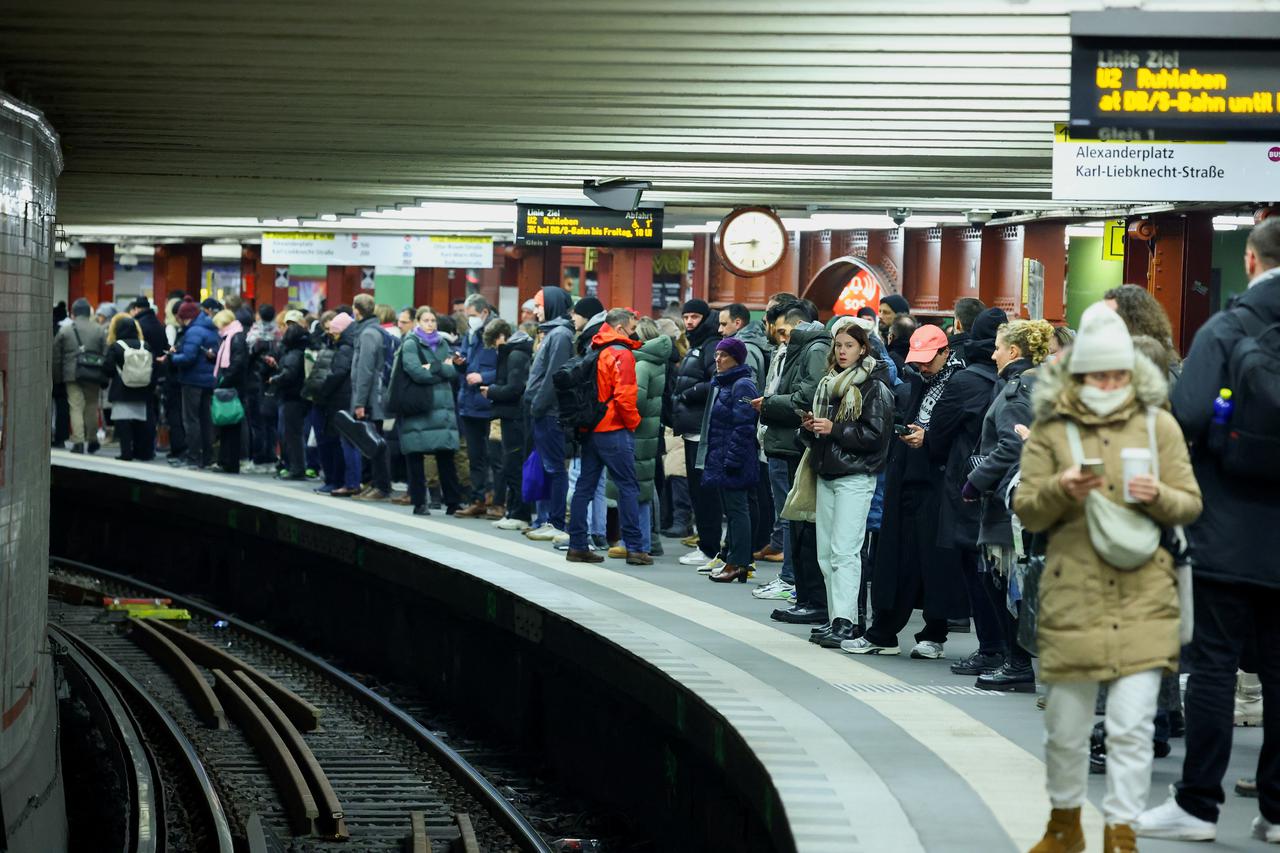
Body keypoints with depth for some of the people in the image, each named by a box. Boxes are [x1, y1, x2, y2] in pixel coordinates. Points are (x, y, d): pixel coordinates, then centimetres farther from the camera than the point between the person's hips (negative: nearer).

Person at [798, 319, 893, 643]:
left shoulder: (875, 388, -6)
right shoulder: (827, 383, 17)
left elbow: (875, 435, -14)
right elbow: (814, 436, 23)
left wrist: (834, 430, -18)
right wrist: (809, 427, 1)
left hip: (855, 477, -8)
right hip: (826, 475, 8)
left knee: (844, 552, -13)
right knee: (825, 553, 7)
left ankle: (844, 622, -15)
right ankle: (838, 620, 12)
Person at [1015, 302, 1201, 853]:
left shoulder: (1157, 424, 4)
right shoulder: (1051, 429, 3)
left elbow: (1190, 504, 7)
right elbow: (1026, 512, 3)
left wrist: (1158, 497, -14)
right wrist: (1061, 489, -17)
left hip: (1143, 596, 0)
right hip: (1072, 595, 0)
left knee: (1132, 725, -7)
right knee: (1066, 725, 10)